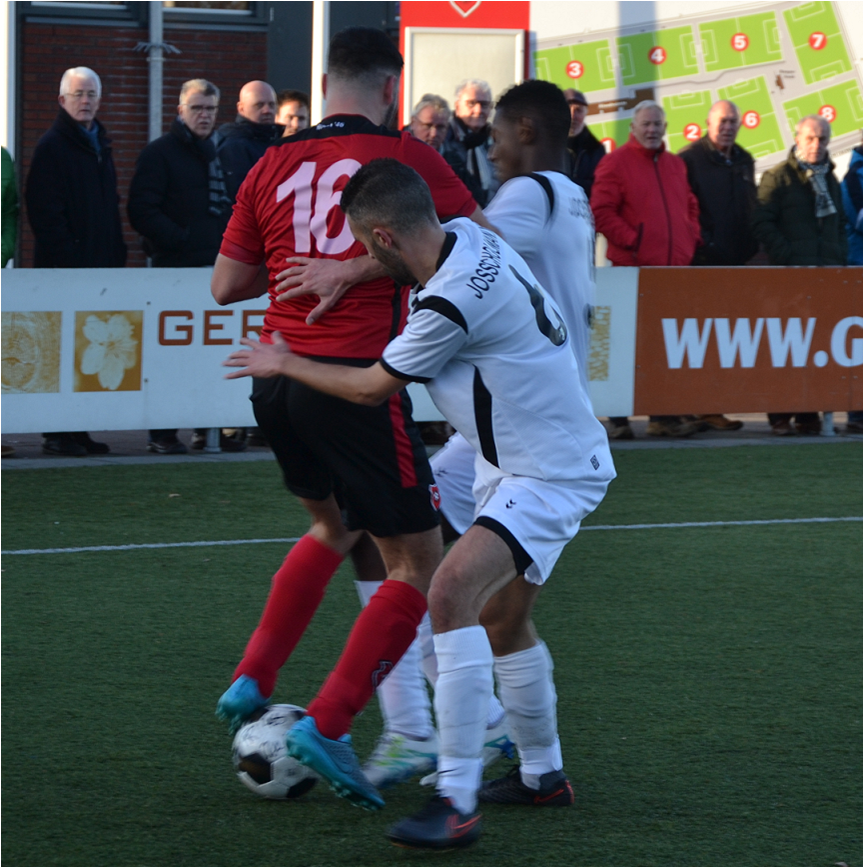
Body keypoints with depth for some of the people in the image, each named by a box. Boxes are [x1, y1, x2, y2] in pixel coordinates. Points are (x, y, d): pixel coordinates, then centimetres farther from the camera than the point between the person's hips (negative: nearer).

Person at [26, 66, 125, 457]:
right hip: (65, 268, -7)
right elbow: (44, 212, -12)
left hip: (101, 264, 7)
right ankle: (58, 432, -4)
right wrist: (67, 257, -18)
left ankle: (77, 430, 11)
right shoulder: (51, 146, -6)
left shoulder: (100, 145, 18)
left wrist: (117, 254, 14)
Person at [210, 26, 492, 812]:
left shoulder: (272, 167, 9)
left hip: (276, 382, 6)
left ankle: (252, 682, 24)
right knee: (416, 565, 4)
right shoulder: (403, 156, -4)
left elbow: (226, 284, 12)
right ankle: (327, 726, -7)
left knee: (335, 527, 30)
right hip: (356, 380, -6)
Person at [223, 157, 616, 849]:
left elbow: (372, 388, -10)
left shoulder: (451, 303, -26)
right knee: (504, 620, 22)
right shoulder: (467, 238, 0)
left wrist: (285, 364, 4)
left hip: (551, 476, -11)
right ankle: (544, 774, 39)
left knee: (453, 590, -24)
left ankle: (457, 802, -27)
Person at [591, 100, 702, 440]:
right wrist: (632, 240, -12)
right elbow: (601, 211, -8)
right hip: (633, 267, -6)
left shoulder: (675, 165, 18)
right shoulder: (616, 162, -2)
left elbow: (690, 206, 26)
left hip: (675, 266, 6)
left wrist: (690, 238, 9)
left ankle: (663, 415, 12)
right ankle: (618, 419, 1)